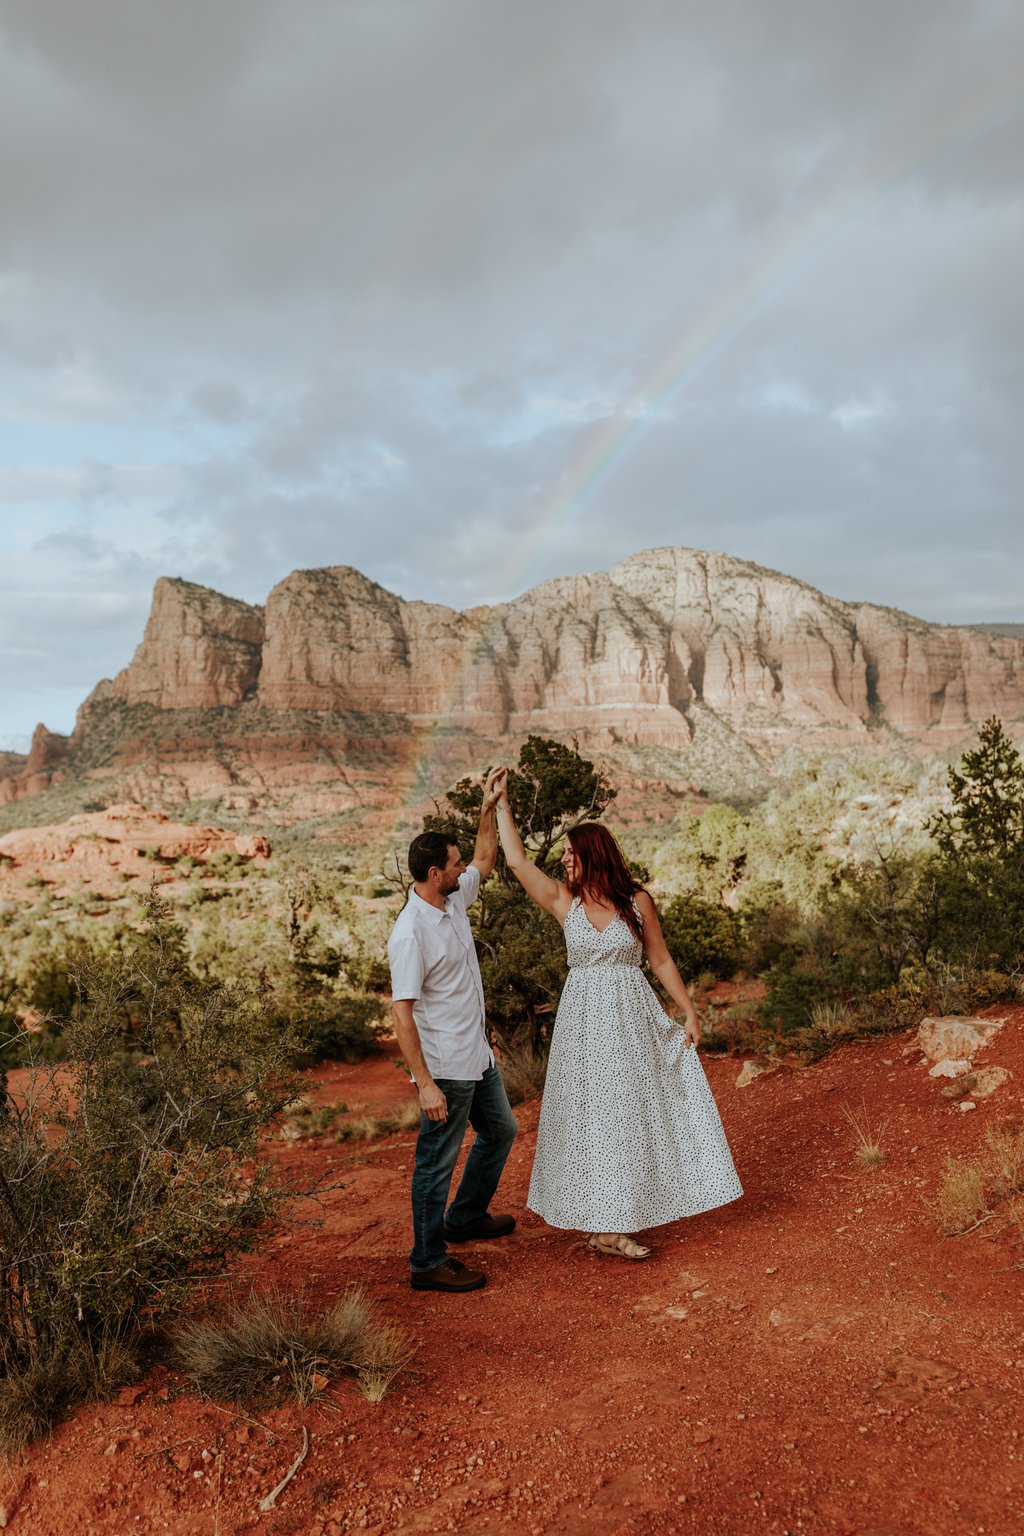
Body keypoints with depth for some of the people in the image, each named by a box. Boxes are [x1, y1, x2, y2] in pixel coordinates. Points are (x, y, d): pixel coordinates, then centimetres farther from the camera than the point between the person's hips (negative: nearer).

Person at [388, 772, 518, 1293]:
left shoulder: (454, 901, 2)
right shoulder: (410, 933, -25)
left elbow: (485, 863, 22)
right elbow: (402, 1014, -25)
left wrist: (488, 811, 9)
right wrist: (425, 1084, -26)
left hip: (477, 1058, 10)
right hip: (445, 1070, -10)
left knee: (500, 1130, 26)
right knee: (437, 1163, 3)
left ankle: (465, 1217, 44)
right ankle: (428, 1263, 18)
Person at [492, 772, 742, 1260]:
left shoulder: (637, 900, -3)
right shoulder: (564, 902, -1)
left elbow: (661, 962, 3)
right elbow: (517, 860, -7)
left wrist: (689, 1013, 2)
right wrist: (501, 803, -5)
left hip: (633, 1019, 0)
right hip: (584, 1020, 0)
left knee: (634, 1112, 5)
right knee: (593, 1115, 3)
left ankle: (615, 1225, 19)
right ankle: (606, 1225, 12)